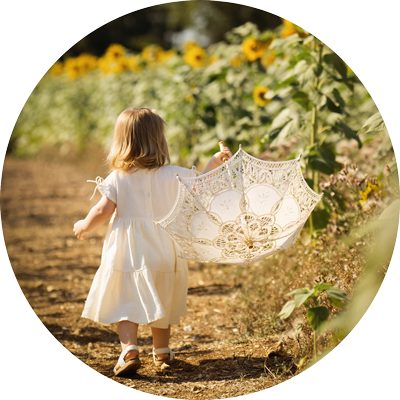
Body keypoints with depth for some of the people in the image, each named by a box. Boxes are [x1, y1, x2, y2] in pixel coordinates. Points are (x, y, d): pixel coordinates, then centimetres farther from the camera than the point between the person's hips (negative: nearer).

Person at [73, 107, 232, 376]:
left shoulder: (118, 178, -9)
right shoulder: (173, 175, -7)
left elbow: (103, 211, -10)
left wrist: (84, 226, 7)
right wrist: (214, 163, 11)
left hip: (127, 251, -2)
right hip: (163, 250, 2)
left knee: (126, 301, 4)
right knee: (162, 301, 18)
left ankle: (129, 349, -13)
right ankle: (162, 351, 30)